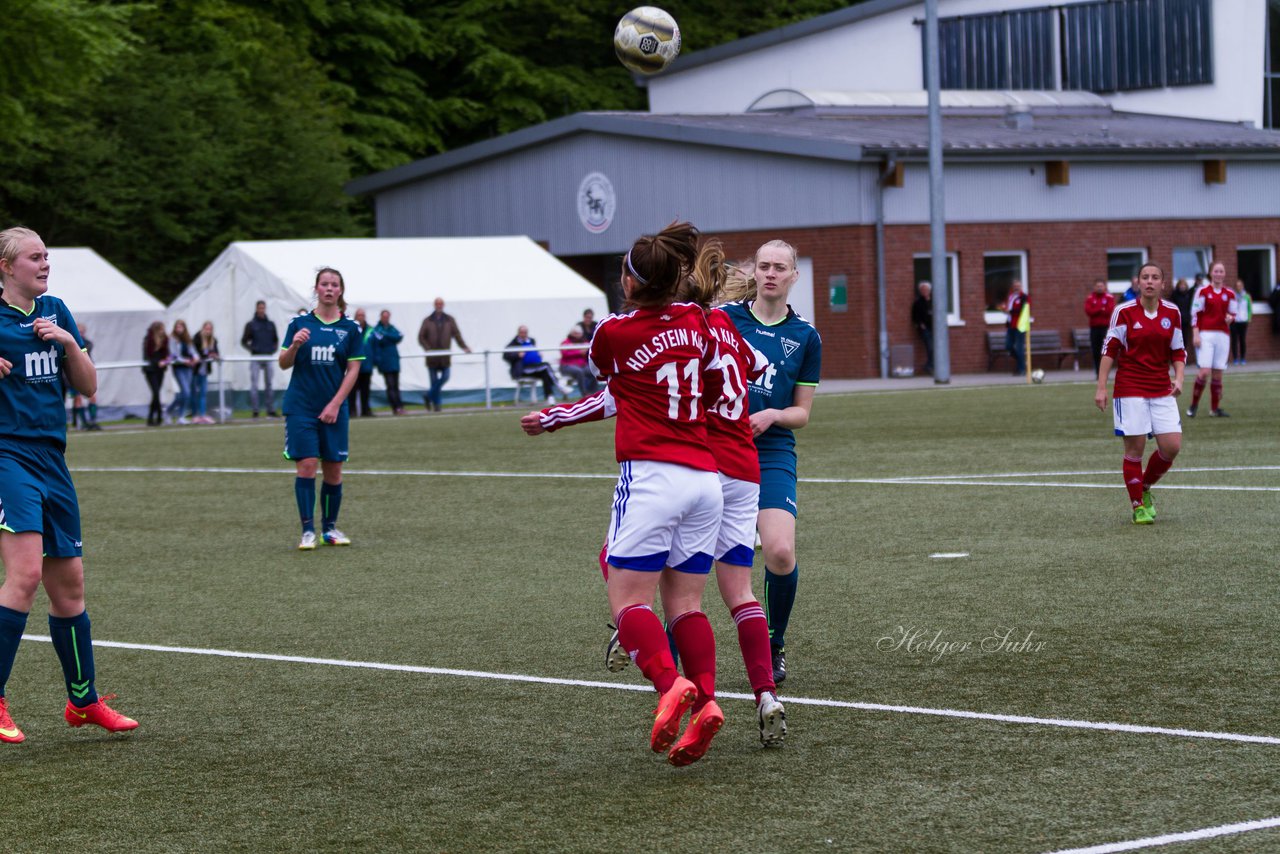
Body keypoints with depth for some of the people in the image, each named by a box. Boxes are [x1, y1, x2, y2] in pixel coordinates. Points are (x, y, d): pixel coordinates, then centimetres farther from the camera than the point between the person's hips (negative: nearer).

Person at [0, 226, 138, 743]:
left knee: (68, 583, 12)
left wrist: (68, 342, -4)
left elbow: (88, 387, 12)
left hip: (50, 459, 7)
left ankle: (84, 701, 25)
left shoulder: (54, 311, 13)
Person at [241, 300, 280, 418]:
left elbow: (276, 340, 21)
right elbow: (243, 341, 4)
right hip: (256, 359, -3)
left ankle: (271, 410, 12)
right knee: (254, 384, -7)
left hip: (268, 358, 3)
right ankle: (255, 411, -6)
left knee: (268, 385, 8)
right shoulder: (251, 324, 3)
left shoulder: (270, 324, 12)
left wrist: (274, 349, 3)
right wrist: (252, 349, -11)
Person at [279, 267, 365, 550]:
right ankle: (308, 531, -5)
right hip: (301, 407, -1)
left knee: (333, 471, 3)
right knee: (306, 466, -9)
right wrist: (294, 345, -18)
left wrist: (335, 404, -6)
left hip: (333, 409, 1)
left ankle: (330, 527, 17)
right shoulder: (300, 323, 2)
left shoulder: (350, 328, 3)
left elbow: (353, 370, 2)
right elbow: (284, 364, 3)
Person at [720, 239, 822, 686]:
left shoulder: (805, 336, 5)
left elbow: (802, 412, 9)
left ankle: (773, 648, 8)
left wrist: (772, 415, -11)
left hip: (772, 454, 0)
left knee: (781, 552, -17)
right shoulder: (723, 318, 2)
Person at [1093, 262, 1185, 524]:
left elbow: (1178, 351, 12)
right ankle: (1138, 506, 11)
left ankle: (1146, 488, 22)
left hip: (1162, 391, 4)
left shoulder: (1172, 313, 4)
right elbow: (1109, 349, -4)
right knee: (1135, 448, -3)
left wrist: (1179, 378, -5)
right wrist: (1101, 387, -8)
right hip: (1130, 390, -4)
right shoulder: (1124, 312, -6)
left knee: (1172, 446, -4)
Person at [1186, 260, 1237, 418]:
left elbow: (1233, 313, 18)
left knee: (1218, 373, 4)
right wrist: (1195, 334, -9)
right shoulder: (1203, 291, 0)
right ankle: (1193, 405, 0)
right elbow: (1195, 313, -1)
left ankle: (1215, 408, 15)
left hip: (1223, 335, 4)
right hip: (1205, 334, -4)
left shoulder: (1229, 294, 10)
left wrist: (1230, 318, -6)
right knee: (1204, 372, -14)